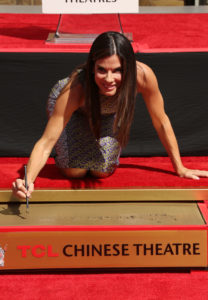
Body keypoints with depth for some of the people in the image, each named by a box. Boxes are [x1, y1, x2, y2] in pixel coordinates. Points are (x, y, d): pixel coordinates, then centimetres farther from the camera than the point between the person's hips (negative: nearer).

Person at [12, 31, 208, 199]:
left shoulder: (143, 75, -39)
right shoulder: (75, 88, -44)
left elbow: (161, 122, -22)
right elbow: (46, 142, -41)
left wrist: (180, 169, -14)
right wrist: (28, 181, -58)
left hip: (109, 113, 2)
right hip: (73, 108, -2)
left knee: (102, 171, -6)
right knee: (75, 171, -10)